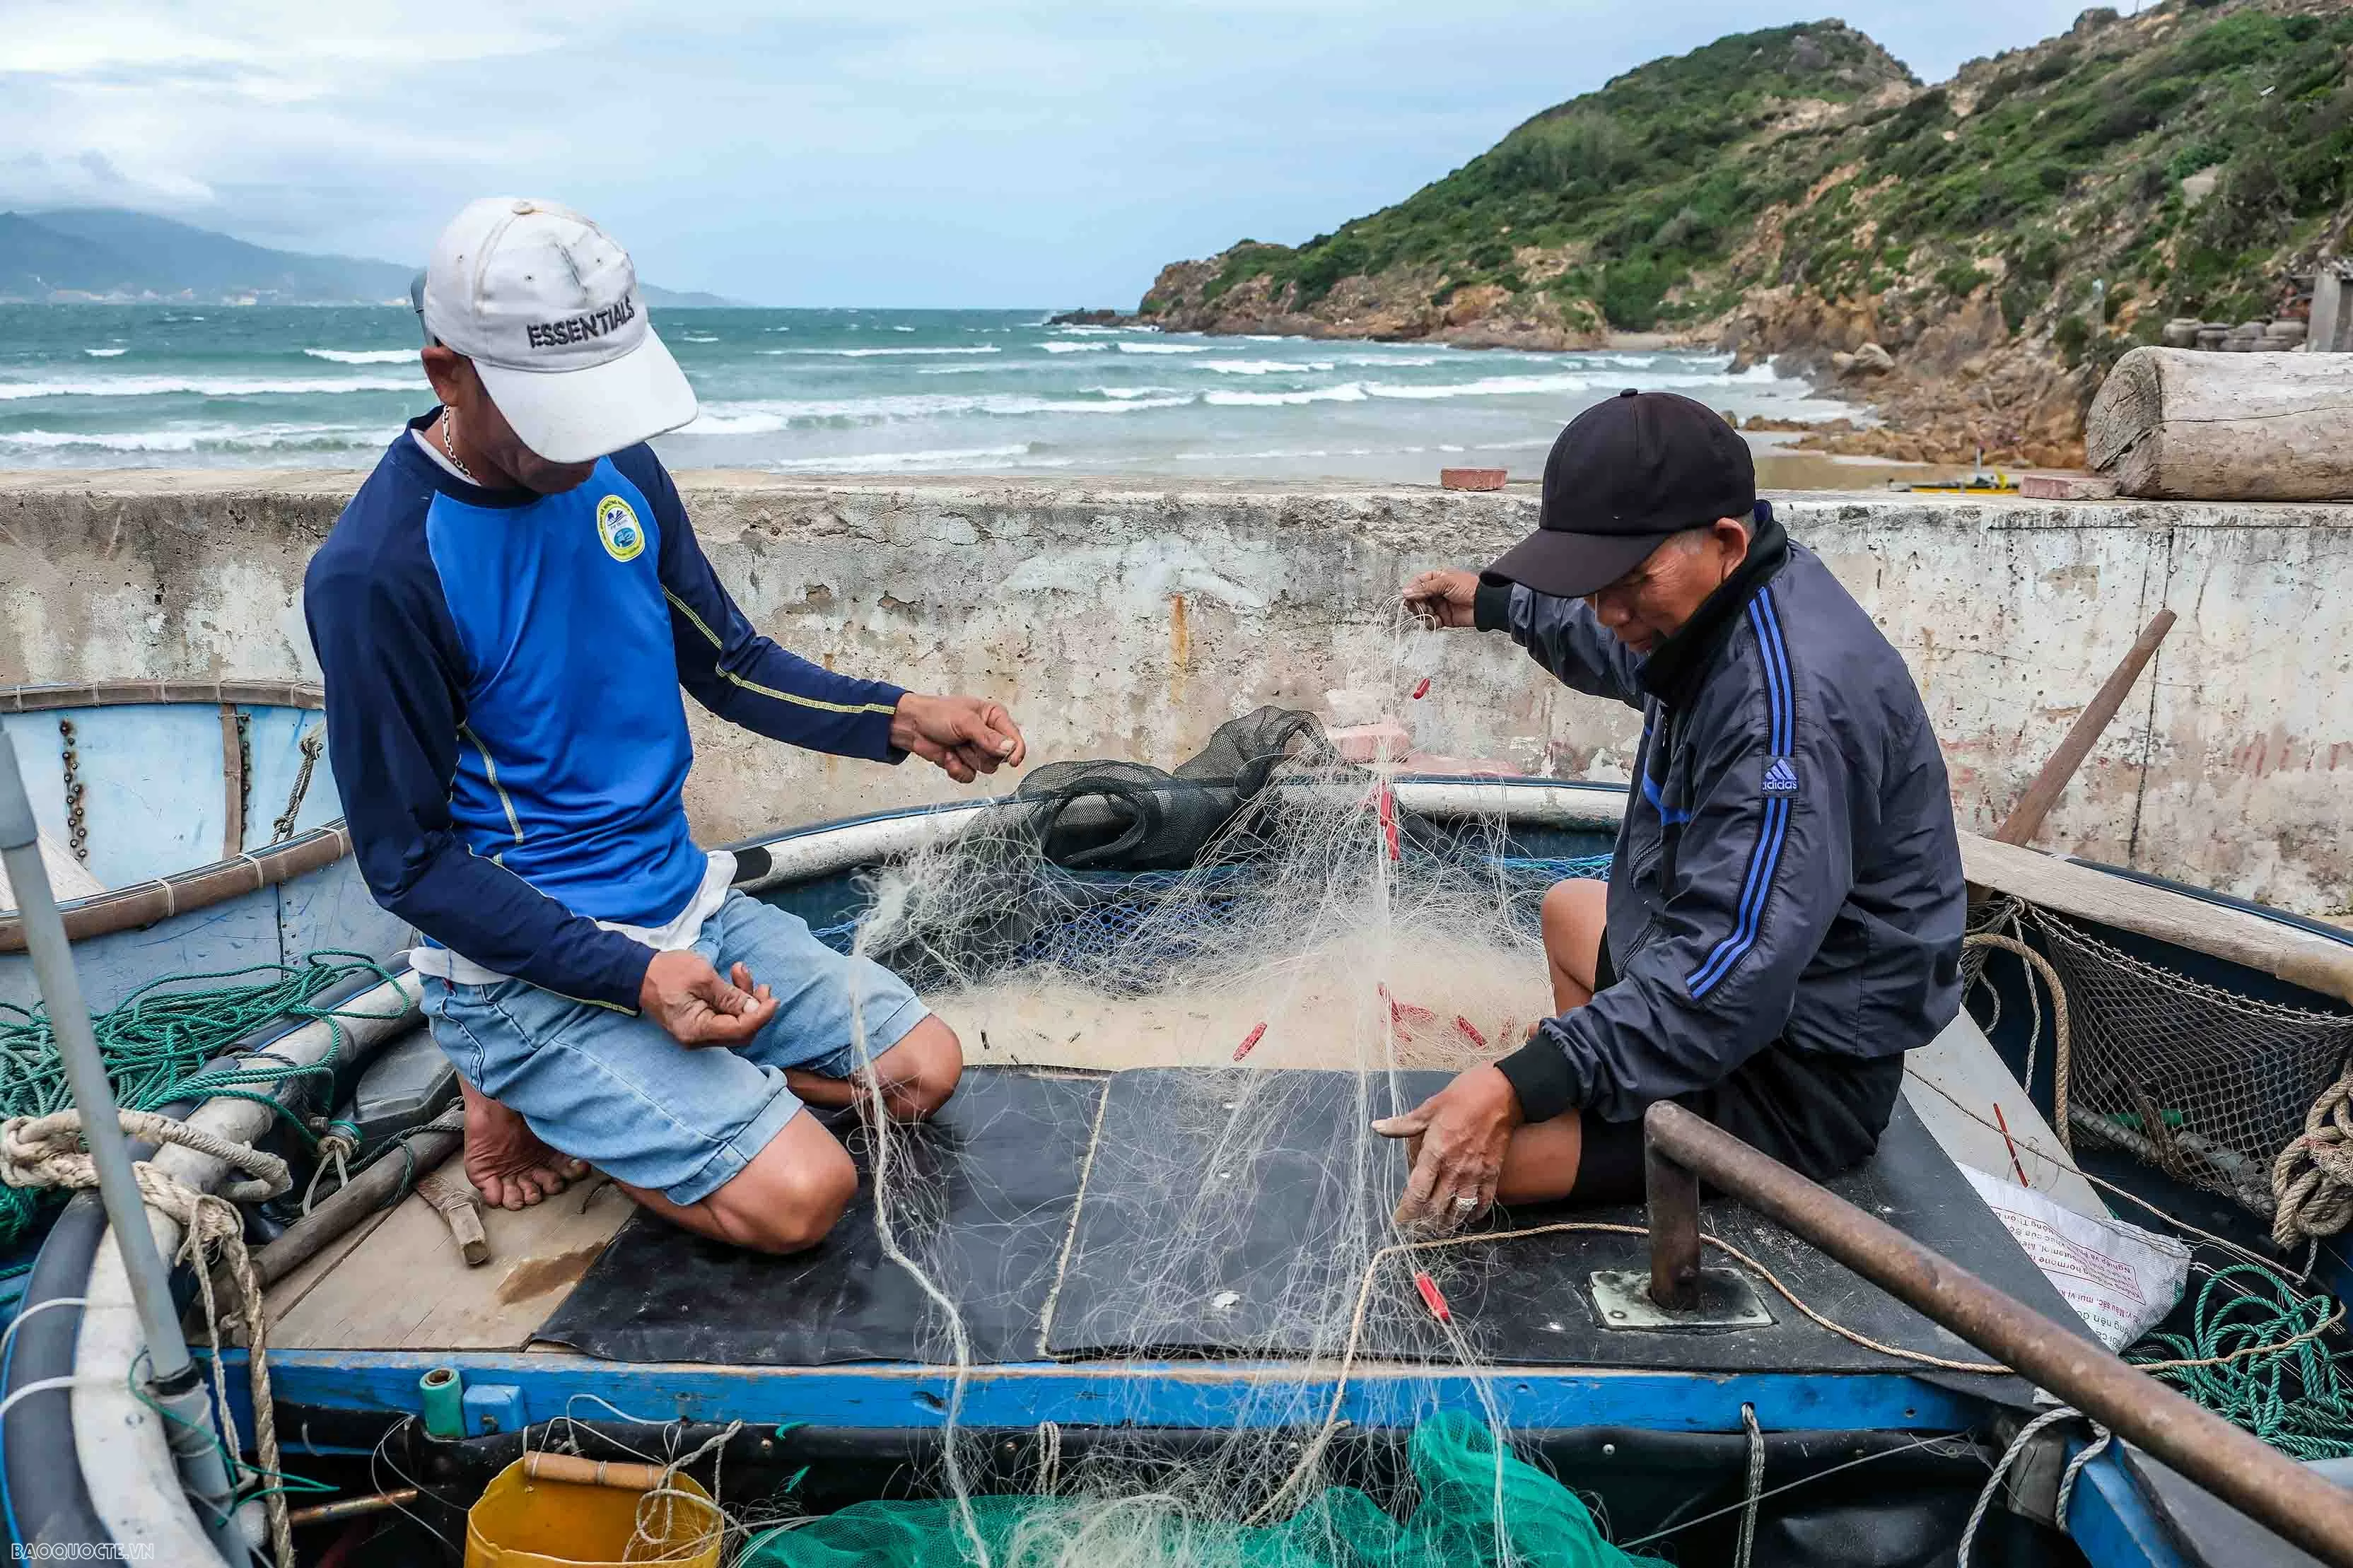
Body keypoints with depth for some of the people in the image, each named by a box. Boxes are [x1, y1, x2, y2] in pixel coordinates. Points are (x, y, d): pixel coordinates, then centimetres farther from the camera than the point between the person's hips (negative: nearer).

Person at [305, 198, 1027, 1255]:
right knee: (799, 1194, -18)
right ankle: (528, 1098, 5)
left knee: (924, 1068, 6)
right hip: (531, 967, -7)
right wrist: (630, 976, -25)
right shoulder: (375, 573, -21)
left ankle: (580, 1092, 11)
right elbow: (411, 860, -16)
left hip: (688, 903, 8)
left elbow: (730, 666, 10)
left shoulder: (622, 473, 0)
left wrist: (902, 720, -7)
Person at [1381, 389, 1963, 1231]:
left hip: (1800, 1079, -11)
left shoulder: (1789, 701, -32)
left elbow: (1731, 978, -36)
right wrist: (1497, 605, 30)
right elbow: (1627, 655, 26)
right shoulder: (1723, 601, 0)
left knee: (1460, 1157, -26)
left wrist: (1520, 1089, -41)